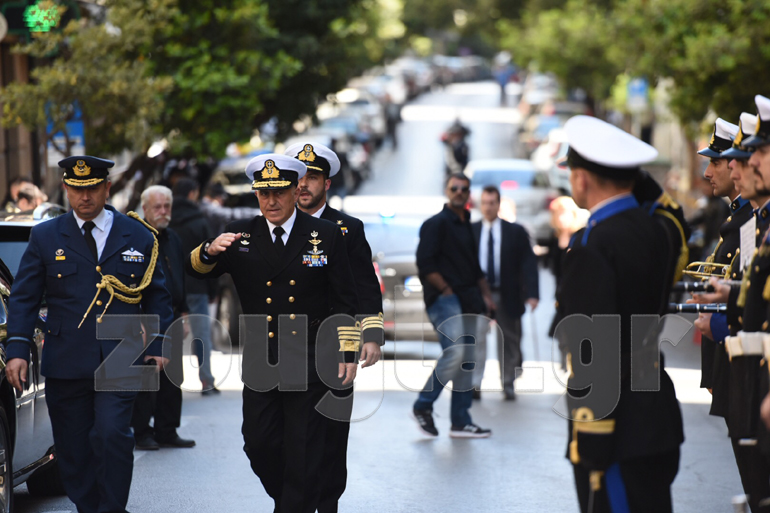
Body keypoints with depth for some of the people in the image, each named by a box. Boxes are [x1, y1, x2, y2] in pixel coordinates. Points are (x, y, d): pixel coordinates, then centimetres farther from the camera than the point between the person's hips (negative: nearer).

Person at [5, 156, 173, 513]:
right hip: (66, 364, 1)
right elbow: (24, 297, 5)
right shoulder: (45, 237, 7)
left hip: (119, 363, -1)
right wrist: (17, 350, -6)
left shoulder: (138, 236, 8)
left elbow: (156, 295, 14)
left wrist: (159, 345, 4)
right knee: (73, 448, 4)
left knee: (112, 435, -16)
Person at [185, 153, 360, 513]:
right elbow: (195, 271, -4)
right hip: (260, 359, 2)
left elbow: (345, 300, 1)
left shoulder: (326, 234, -1)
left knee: (303, 450, 1)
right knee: (259, 443, 6)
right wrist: (210, 250, -27)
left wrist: (348, 354, -4)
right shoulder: (241, 236, 3)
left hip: (309, 360, -2)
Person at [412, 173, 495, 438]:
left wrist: (485, 295, 18)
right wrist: (446, 290, -14)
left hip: (466, 303, 8)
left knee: (466, 362, 5)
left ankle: (461, 422, 7)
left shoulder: (468, 227, 20)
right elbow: (425, 263, -12)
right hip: (444, 299, -8)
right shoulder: (436, 224, -4)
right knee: (454, 352, -21)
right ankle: (423, 405, -6)